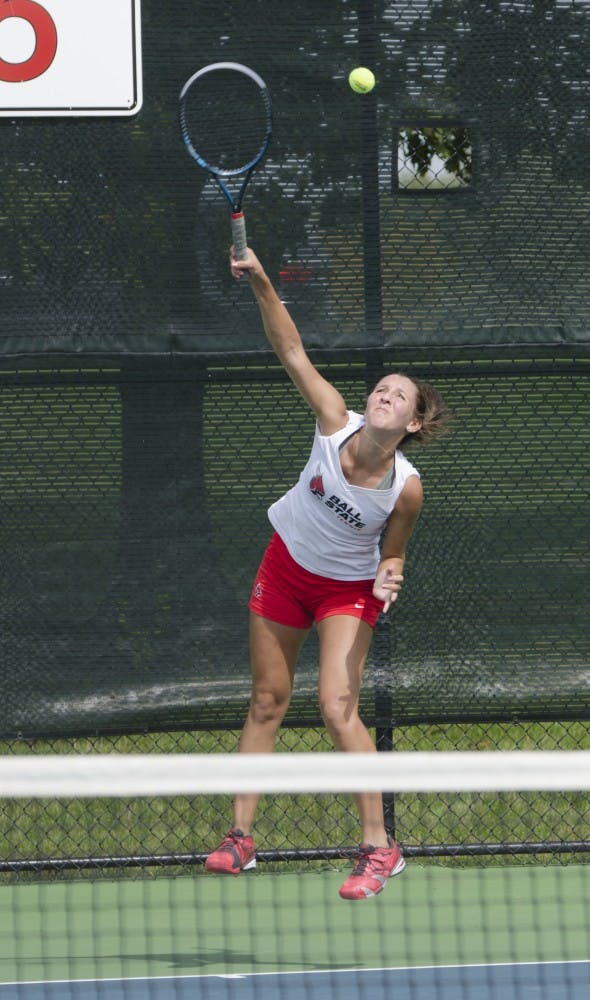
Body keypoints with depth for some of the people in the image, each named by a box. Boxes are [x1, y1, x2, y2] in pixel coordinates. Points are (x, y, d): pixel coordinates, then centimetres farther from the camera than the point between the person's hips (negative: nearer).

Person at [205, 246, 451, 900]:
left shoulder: (406, 488, -26)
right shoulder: (336, 425, -23)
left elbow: (393, 553, -7)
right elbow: (290, 351, -24)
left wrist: (389, 578, -29)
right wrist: (260, 284, -35)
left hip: (349, 589, -3)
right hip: (285, 568, 3)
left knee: (337, 709, -18)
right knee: (266, 703, 8)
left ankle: (378, 847, -10)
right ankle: (240, 838, 15)